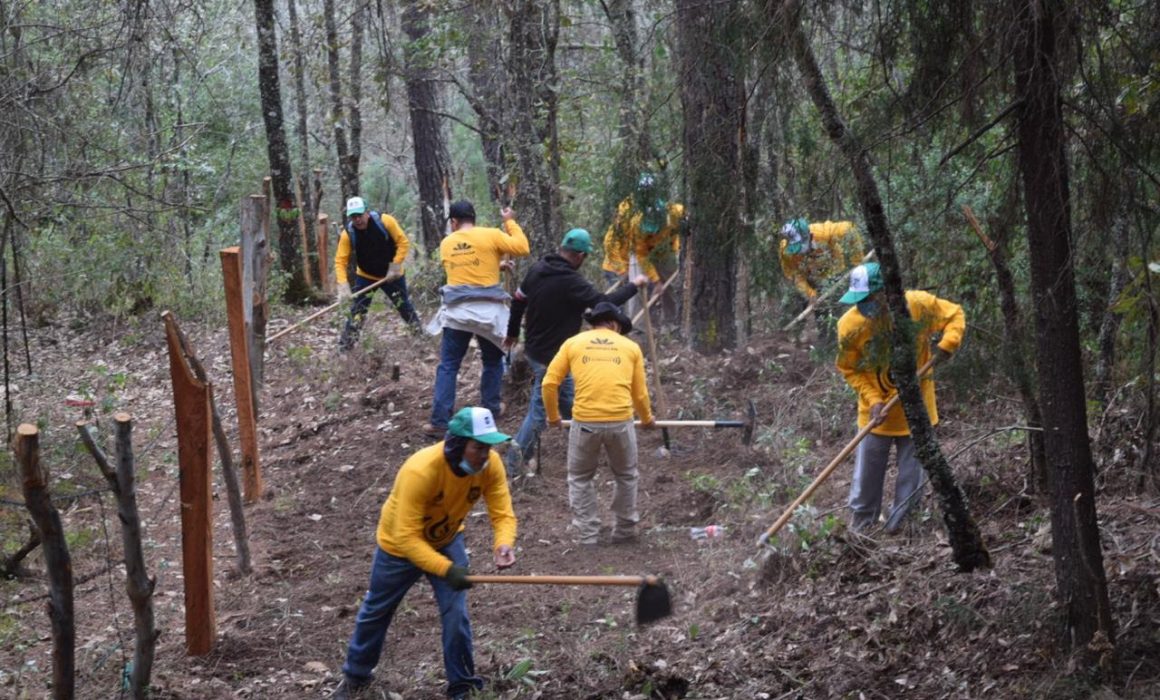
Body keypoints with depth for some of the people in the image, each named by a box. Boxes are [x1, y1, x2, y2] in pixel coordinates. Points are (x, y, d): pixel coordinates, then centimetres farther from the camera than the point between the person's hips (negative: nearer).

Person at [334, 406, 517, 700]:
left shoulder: (490, 465, -28)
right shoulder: (420, 471, -42)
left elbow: (503, 513, -25)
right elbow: (406, 538, -42)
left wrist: (503, 544, -48)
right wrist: (445, 569, -51)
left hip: (447, 540, 3)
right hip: (399, 544, -3)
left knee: (456, 613, -8)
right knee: (376, 611, 17)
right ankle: (356, 676, 40)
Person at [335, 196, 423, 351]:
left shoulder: (385, 221, -24)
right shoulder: (348, 233, -21)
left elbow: (403, 242, -15)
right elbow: (340, 261, -20)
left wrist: (395, 266, -21)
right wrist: (343, 285, -33)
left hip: (392, 276, 0)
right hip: (365, 277, 0)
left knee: (404, 307, 11)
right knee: (357, 310, -7)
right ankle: (345, 345, -1)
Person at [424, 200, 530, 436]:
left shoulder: (446, 244, 8)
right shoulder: (491, 235, -4)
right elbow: (523, 248, -6)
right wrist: (510, 222, 6)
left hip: (456, 311, 2)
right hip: (487, 311, -2)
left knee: (448, 366, 4)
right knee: (493, 361, 20)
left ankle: (439, 421, -1)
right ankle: (490, 410, 24)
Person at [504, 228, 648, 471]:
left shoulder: (538, 269, 0)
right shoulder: (571, 282, -25)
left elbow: (518, 300, 11)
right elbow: (604, 303, -24)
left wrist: (513, 332, 25)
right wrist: (634, 286, -10)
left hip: (534, 348, 9)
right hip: (552, 357, -9)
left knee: (569, 403, 21)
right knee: (539, 412, 0)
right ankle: (514, 462, 4)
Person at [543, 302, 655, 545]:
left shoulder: (573, 343, 12)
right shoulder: (631, 347, 13)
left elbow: (549, 384, 7)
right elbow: (640, 394, 16)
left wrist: (553, 417, 23)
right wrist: (647, 419, 36)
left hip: (584, 422, -1)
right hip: (620, 421, 1)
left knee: (580, 479, 17)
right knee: (626, 476, 22)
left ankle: (588, 535, 14)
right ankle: (624, 531, 29)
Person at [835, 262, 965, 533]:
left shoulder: (920, 305, -20)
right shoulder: (850, 325, -20)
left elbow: (954, 314, -2)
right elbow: (850, 369, -7)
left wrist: (947, 343, -21)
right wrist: (873, 400, -18)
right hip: (878, 407, -1)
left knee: (913, 472, 9)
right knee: (867, 472, 5)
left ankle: (900, 523, 23)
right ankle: (859, 526, 21)